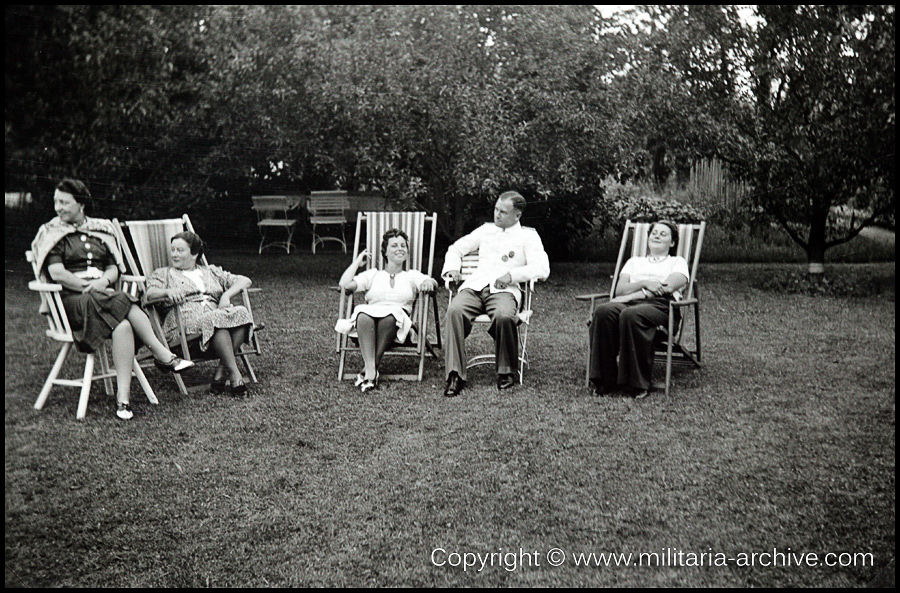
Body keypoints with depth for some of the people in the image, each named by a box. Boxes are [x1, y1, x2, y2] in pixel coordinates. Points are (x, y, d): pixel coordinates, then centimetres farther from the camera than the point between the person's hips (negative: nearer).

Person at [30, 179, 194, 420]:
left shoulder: (101, 230, 19)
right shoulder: (52, 233, 8)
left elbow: (114, 269, 15)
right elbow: (57, 273, -5)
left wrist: (103, 281, -8)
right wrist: (89, 287, -14)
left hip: (104, 294, 4)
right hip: (72, 299, -4)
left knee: (123, 325, -33)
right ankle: (163, 356, -29)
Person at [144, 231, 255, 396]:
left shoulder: (211, 271, 28)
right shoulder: (162, 274, 23)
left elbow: (244, 281, 19)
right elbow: (148, 293, 3)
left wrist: (227, 295, -1)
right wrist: (167, 292, -19)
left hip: (216, 315, 3)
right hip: (184, 323, -3)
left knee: (240, 312, -30)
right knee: (216, 319, -36)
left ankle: (221, 374, -31)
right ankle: (235, 375, -36)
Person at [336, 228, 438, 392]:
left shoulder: (412, 276, 27)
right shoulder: (373, 275, 27)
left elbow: (433, 283, 6)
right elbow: (345, 284, 13)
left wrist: (428, 282, -18)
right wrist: (357, 262, 22)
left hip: (398, 320, -1)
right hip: (370, 316, 1)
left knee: (389, 316, -38)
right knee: (363, 315, -36)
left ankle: (367, 369, -33)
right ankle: (371, 370, -44)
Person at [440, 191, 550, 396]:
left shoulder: (528, 236, 14)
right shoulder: (486, 230, 27)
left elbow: (542, 269, 0)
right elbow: (456, 248, 32)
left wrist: (512, 275, -11)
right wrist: (452, 267, 10)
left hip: (503, 289, -3)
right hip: (474, 286, 3)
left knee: (504, 316, -37)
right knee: (454, 310, -31)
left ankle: (506, 371, -12)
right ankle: (455, 375, -30)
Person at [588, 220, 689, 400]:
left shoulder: (678, 262, 23)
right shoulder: (634, 261, 33)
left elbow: (667, 287, 1)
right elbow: (619, 290, 15)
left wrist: (630, 295, -6)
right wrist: (644, 283, -5)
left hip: (660, 305, -3)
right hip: (628, 303, 3)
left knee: (631, 315, -40)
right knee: (603, 312, -34)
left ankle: (638, 384, -34)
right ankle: (604, 381, -30)